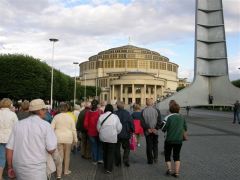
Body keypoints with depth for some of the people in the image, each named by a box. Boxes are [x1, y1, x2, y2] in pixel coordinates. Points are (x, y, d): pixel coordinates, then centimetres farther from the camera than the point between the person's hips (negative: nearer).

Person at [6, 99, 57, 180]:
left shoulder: (18, 124, 3)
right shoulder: (45, 125, -10)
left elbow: (9, 148, 2)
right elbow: (51, 149, -11)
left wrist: (10, 166, 13)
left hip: (18, 166, 5)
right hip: (36, 168, -5)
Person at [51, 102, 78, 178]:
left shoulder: (56, 117, -4)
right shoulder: (70, 117, -4)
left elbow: (52, 128, -3)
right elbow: (73, 130, -2)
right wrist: (75, 139, 6)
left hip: (58, 138, 0)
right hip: (68, 138, 0)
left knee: (59, 156, 5)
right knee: (67, 155, 15)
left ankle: (59, 173, 8)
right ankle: (66, 171, 28)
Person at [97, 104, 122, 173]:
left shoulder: (101, 116, -4)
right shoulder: (115, 117, -11)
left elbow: (98, 127, 2)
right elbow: (119, 128, -6)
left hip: (103, 137, 3)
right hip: (112, 137, -3)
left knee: (105, 152, 18)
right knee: (111, 153, 5)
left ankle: (105, 166, 30)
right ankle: (108, 168, 2)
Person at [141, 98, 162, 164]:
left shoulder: (143, 111, -5)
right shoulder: (157, 110, -5)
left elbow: (142, 122, -10)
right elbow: (159, 121, -8)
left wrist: (147, 129, -7)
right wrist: (156, 128, -7)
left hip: (147, 132, 0)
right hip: (155, 131, 0)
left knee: (149, 146, 9)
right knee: (155, 145, 17)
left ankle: (150, 160, 13)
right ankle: (155, 158, 11)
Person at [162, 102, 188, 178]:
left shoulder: (168, 117, -12)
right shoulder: (182, 118, 2)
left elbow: (163, 129, -12)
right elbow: (185, 129, 9)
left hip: (169, 140, -3)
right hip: (179, 140, 4)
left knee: (167, 155, 15)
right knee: (177, 156, 14)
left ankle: (169, 168, 1)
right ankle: (177, 172, 9)